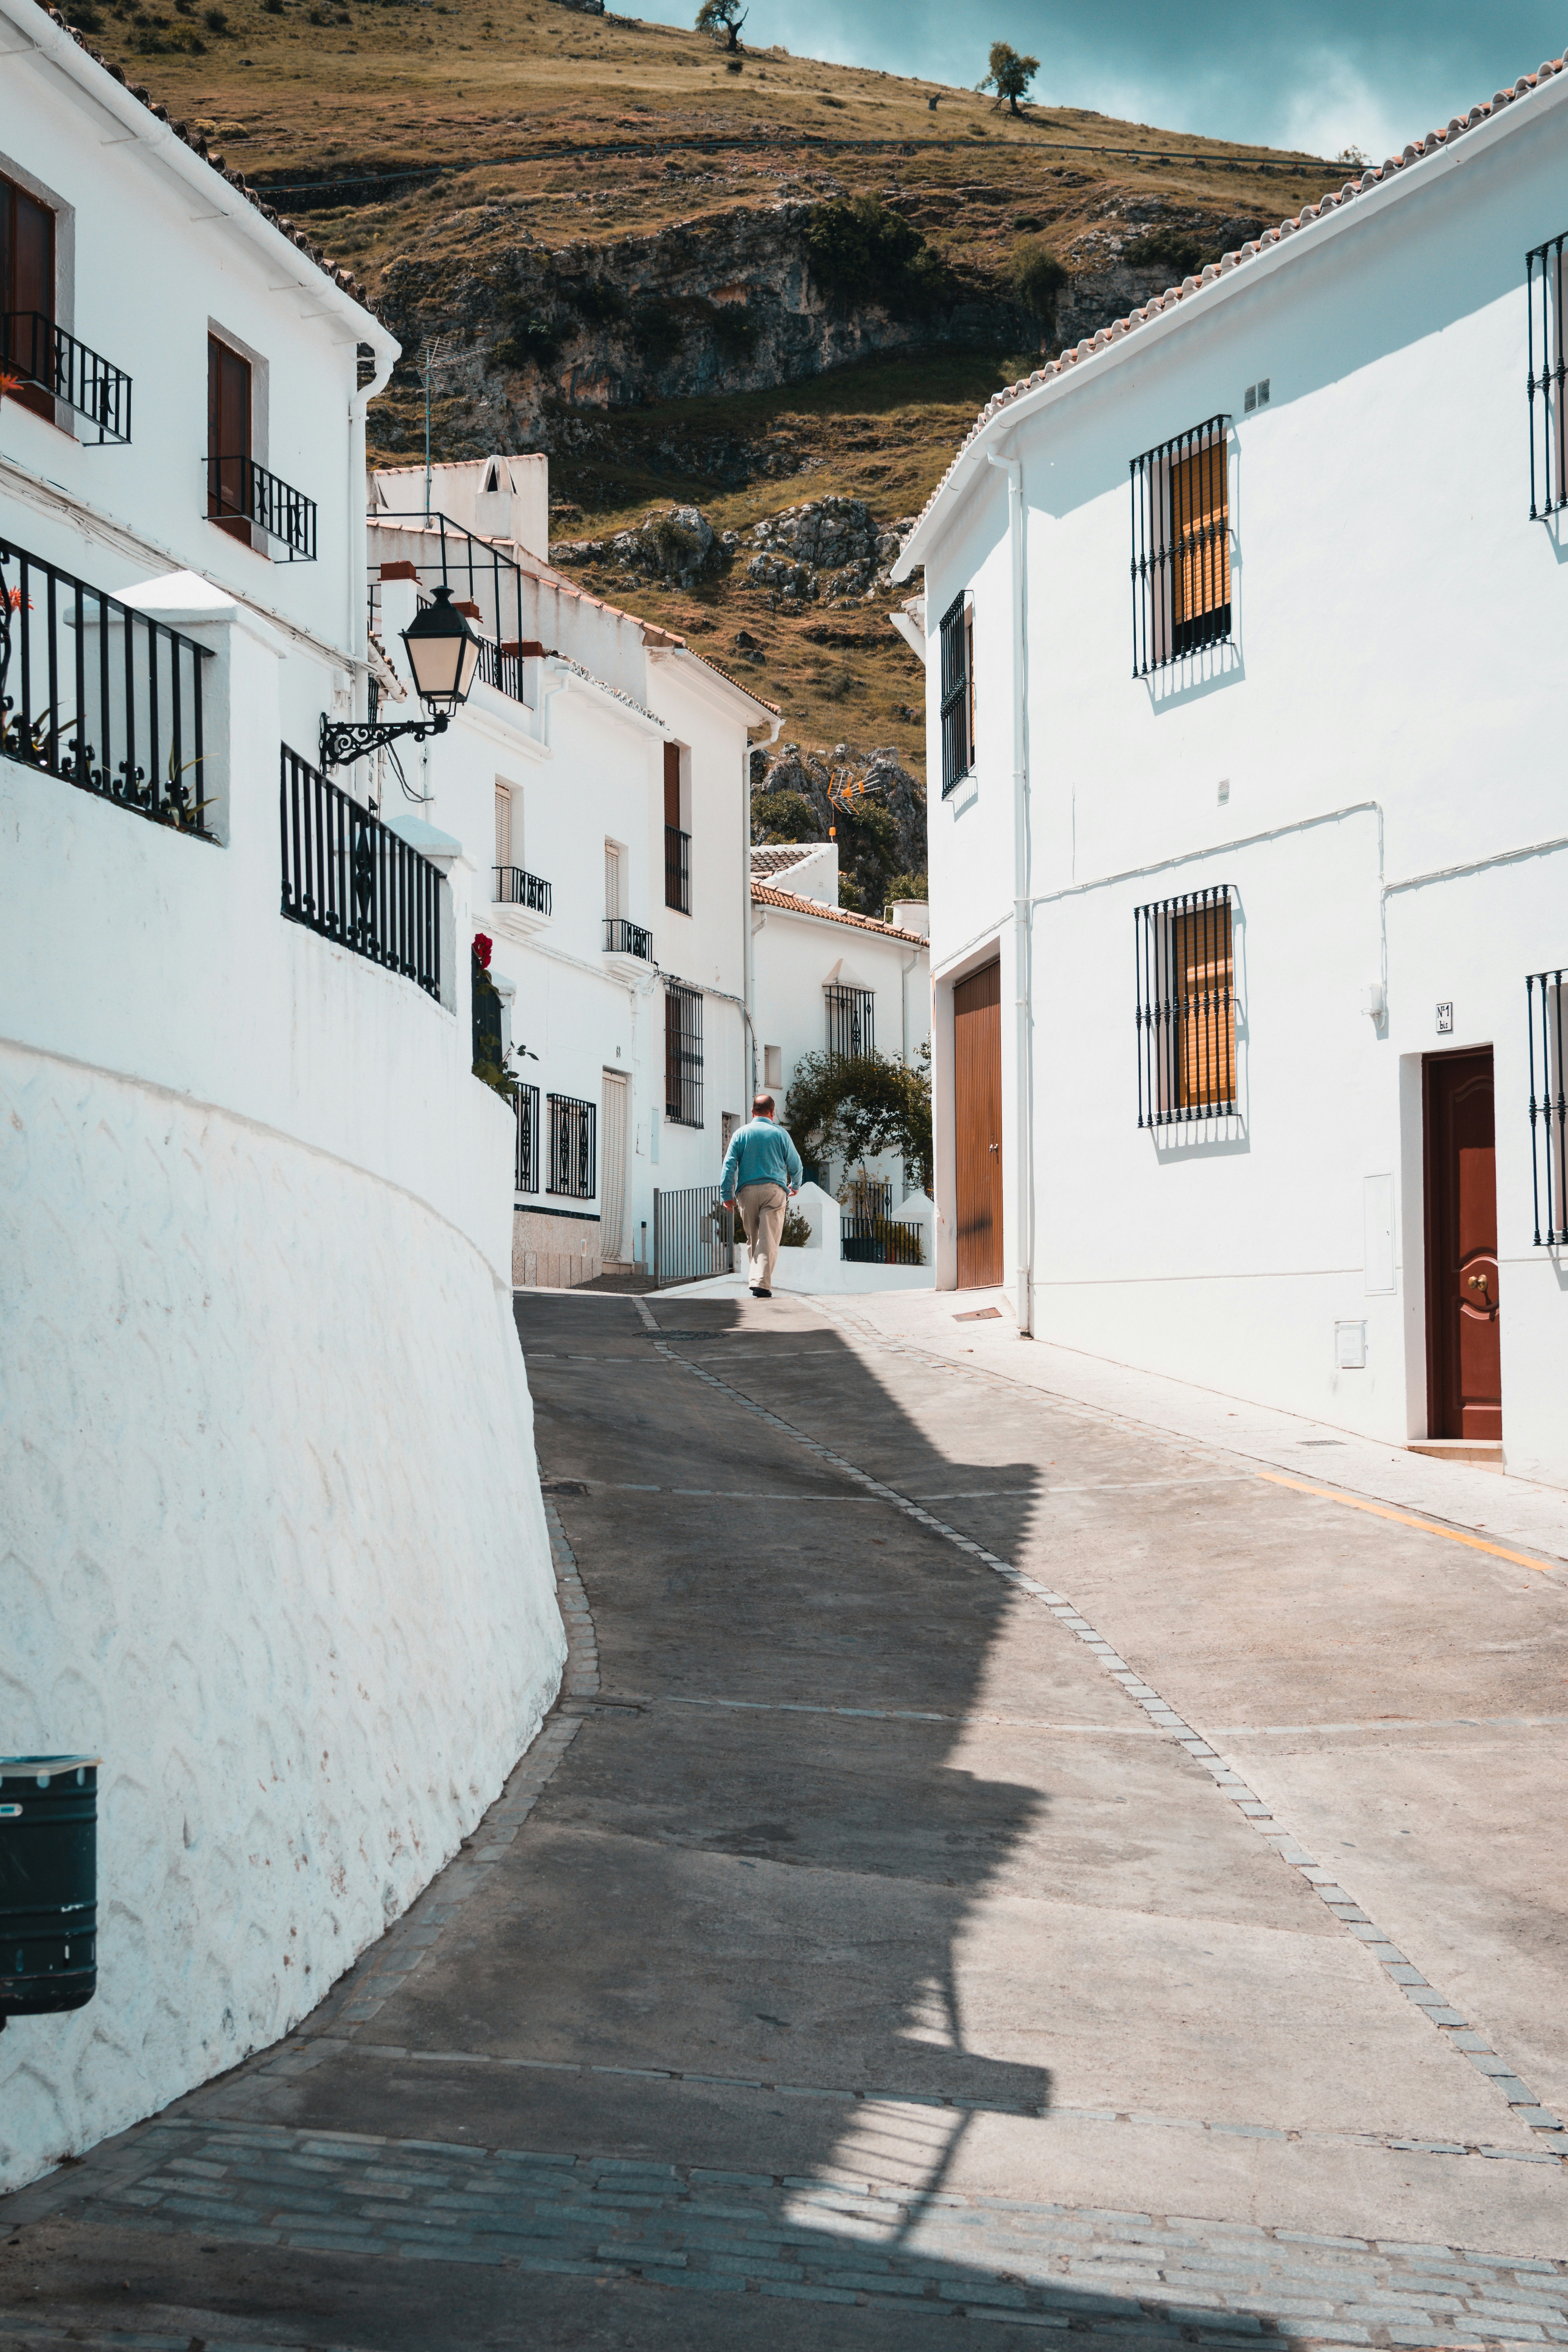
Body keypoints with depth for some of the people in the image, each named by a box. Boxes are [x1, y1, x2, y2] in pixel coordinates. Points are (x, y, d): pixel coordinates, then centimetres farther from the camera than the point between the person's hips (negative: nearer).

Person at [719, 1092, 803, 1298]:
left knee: (752, 1239, 14)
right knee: (769, 1240, -8)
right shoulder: (779, 1134, 5)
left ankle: (755, 1279, 17)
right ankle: (762, 1284, -18)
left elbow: (729, 1165, 0)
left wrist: (727, 1194, 2)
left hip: (747, 1190, 2)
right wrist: (795, 1186, 30)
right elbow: (795, 1164, 12)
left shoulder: (741, 1133, 7)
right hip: (774, 1190, -2)